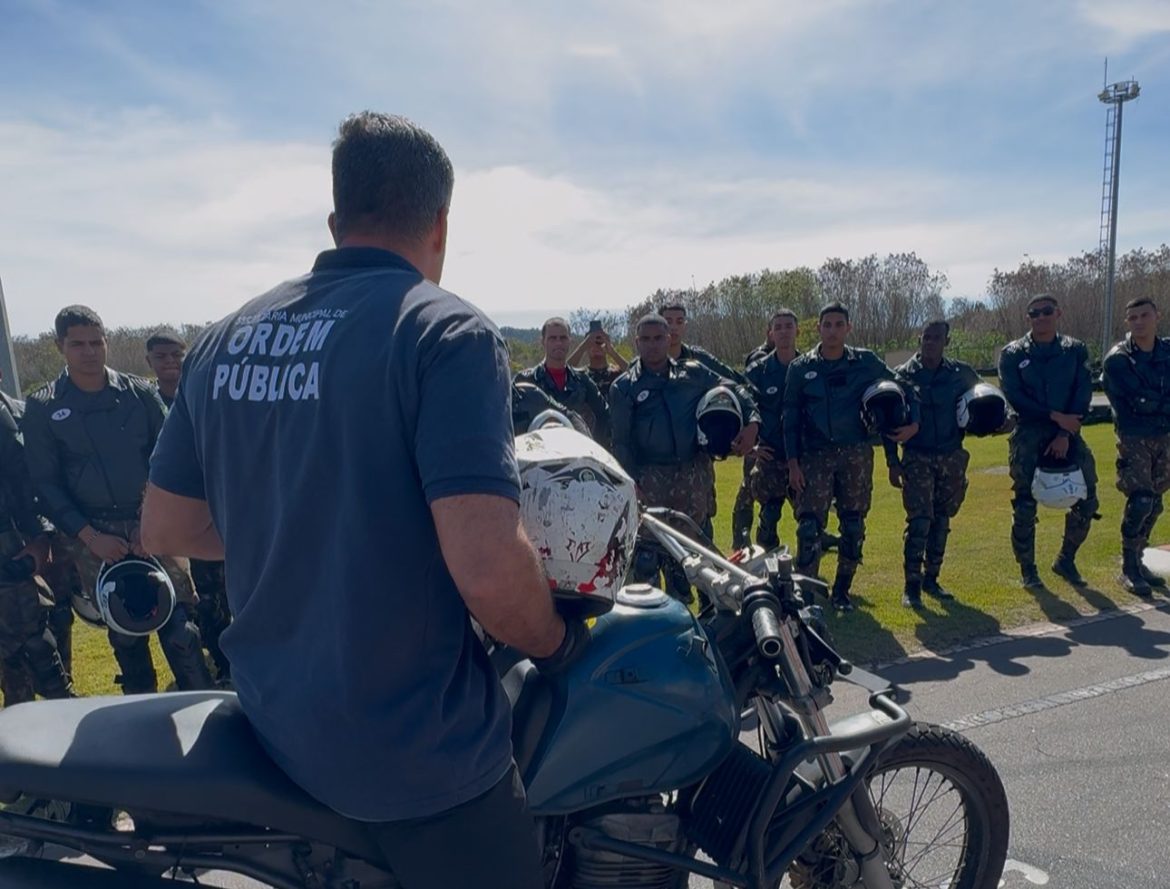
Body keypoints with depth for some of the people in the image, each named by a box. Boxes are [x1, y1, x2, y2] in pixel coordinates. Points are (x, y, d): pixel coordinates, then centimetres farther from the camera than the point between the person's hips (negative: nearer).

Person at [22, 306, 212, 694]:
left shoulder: (139, 392, 2)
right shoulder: (42, 407, 1)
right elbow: (45, 482, 1)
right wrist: (90, 536, -8)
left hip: (152, 526, 0)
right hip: (94, 537, 0)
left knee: (178, 624, -4)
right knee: (125, 632, 11)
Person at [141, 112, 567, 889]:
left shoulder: (225, 341, 2)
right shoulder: (446, 331, -19)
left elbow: (163, 528, 9)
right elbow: (487, 568, -29)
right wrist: (556, 644, -9)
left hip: (272, 721, 7)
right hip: (420, 748, -6)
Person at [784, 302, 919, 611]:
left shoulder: (865, 362, 4)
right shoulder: (800, 368, 2)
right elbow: (791, 417, 3)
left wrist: (913, 422, 0)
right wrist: (793, 461, -3)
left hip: (857, 454, 2)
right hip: (816, 455, -2)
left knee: (853, 526, 8)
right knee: (809, 525, -9)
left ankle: (842, 591, 22)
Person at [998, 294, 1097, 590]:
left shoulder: (1075, 350, 6)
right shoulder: (1013, 354, -1)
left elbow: (1083, 394, -2)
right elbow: (1014, 396, -9)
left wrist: (1065, 434, -12)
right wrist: (1055, 416, -17)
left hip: (1067, 434, 3)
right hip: (1028, 435, -3)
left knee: (1086, 500, 1)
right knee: (1025, 505, -3)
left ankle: (1066, 560, 23)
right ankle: (1027, 568, 13)